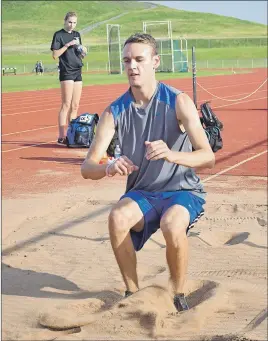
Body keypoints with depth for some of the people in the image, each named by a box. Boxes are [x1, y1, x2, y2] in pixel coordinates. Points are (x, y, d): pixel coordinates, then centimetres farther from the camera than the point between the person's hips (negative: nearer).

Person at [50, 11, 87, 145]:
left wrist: (83, 51, 0)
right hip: (66, 72, -7)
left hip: (78, 71, 7)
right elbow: (55, 55, -10)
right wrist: (67, 44, -17)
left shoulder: (77, 34, 16)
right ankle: (61, 136, -12)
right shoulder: (59, 35, -3)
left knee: (75, 105, 6)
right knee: (66, 104, -12)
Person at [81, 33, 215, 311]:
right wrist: (109, 168, -34)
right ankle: (132, 292, -8)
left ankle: (178, 296, -7)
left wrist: (172, 155, -42)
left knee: (172, 225, -35)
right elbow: (87, 167, -9)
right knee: (117, 217, -30)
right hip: (142, 194, 3)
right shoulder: (115, 111, -4)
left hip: (183, 191, -2)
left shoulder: (178, 102, -13)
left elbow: (208, 157, -21)